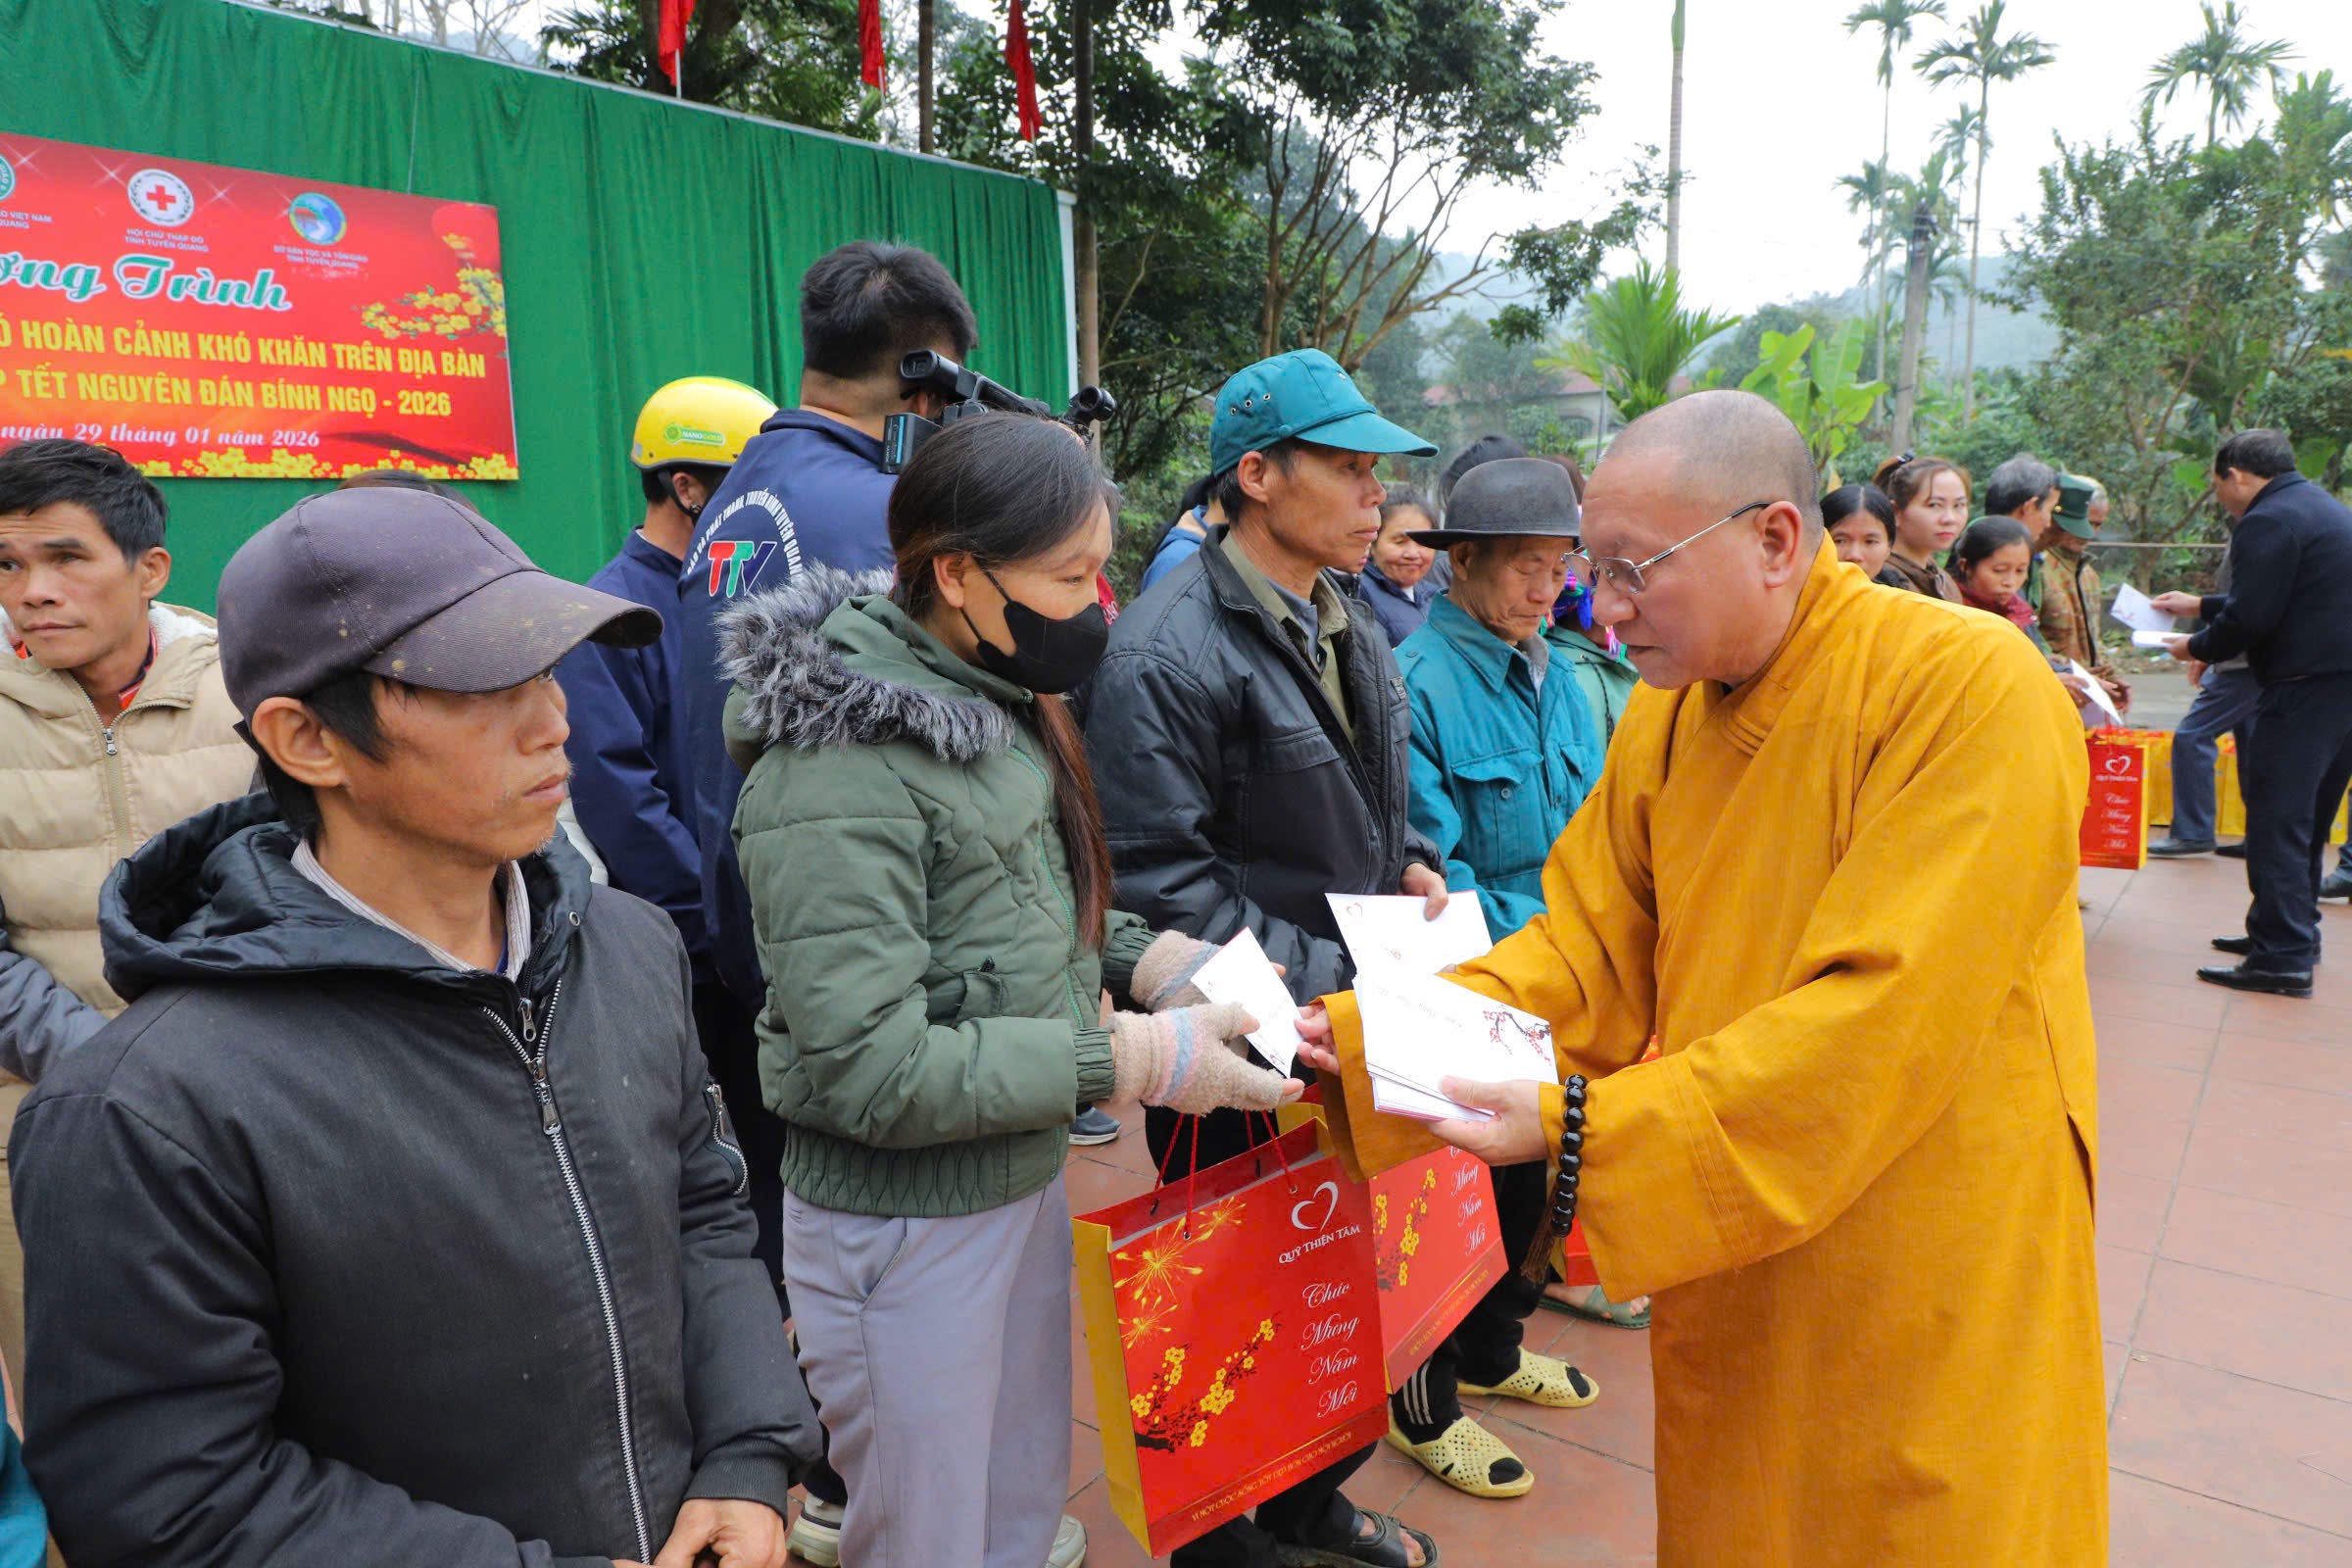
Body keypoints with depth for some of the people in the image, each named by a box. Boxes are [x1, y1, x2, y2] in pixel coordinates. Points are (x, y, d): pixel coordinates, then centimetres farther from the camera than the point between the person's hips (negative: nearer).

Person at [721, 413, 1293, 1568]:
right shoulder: (839, 769, -24)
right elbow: (867, 1071, -26)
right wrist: (1127, 1059, -24)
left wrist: (1157, 960, -4)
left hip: (1024, 1177, 8)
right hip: (901, 1225, -8)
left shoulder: (995, 705, 2)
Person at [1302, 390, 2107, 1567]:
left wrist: (1584, 1126, -32)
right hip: (1721, 1256, 5)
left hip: (1929, 1281, -5)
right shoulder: (1665, 712, -1)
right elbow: (1586, 942, 1)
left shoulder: (1972, 687, -22)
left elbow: (1887, 1014, -29)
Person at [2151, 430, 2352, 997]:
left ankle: (2282, 956, -5)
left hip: (2304, 689, -10)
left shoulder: (2268, 522, -13)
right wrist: (2201, 606, 32)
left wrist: (2196, 647, 0)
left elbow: (2249, 620, -18)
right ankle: (2295, 933, 26)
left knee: (2275, 817, -6)